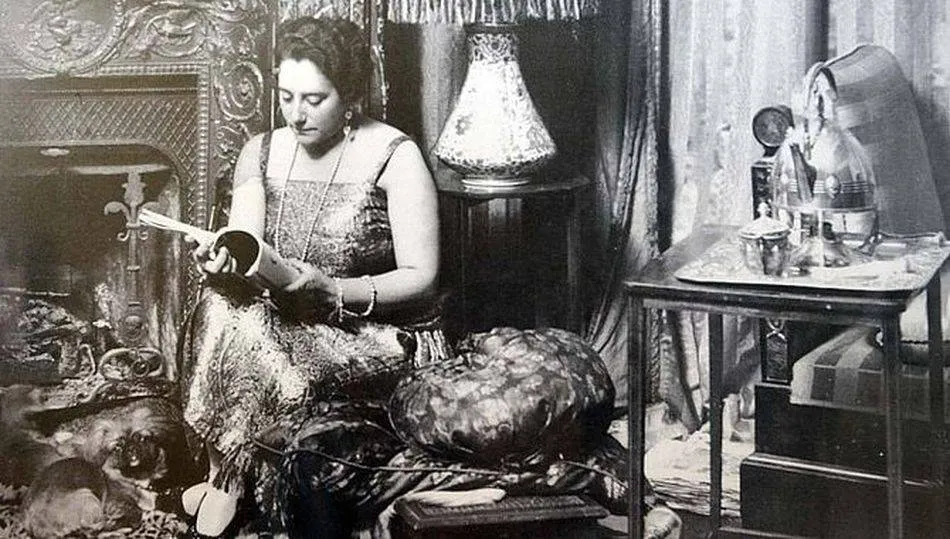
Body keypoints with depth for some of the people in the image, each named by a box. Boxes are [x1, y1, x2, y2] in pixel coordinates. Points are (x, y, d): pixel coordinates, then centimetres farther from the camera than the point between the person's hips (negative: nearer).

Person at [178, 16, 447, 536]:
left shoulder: (394, 156, -10)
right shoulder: (261, 153, 5)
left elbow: (420, 278, -14)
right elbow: (245, 262, -2)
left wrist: (331, 290, -26)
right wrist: (223, 266, -26)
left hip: (384, 333, -5)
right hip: (288, 323, 5)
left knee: (245, 340, -30)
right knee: (221, 308, -26)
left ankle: (228, 478, -6)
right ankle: (224, 474, -12)